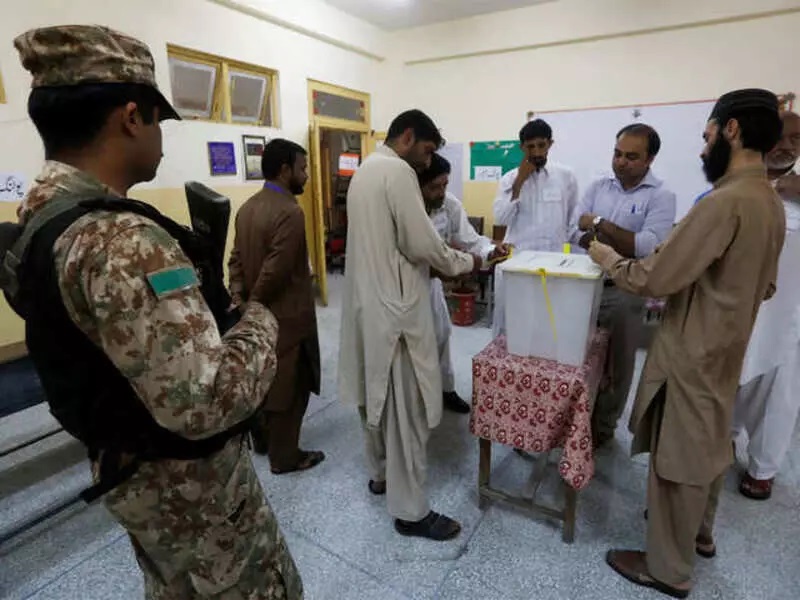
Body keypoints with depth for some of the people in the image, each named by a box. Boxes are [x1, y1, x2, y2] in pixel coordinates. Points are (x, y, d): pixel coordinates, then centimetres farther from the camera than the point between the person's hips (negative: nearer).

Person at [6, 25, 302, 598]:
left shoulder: (46, 216, 2)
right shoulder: (121, 238, -31)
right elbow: (206, 401, -36)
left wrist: (195, 266, 3)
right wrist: (261, 320, -20)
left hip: (134, 466, 9)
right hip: (186, 477, -9)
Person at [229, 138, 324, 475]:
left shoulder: (247, 207, 8)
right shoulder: (290, 213, -22)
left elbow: (236, 258, 7)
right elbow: (275, 271, -25)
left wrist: (240, 297, -2)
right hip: (286, 315, -9)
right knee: (290, 386, 6)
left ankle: (261, 438, 41)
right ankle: (284, 457, 21)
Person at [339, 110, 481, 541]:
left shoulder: (365, 169, 16)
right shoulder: (397, 170, -14)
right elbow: (421, 244, -19)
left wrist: (440, 261, 14)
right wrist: (465, 263, -2)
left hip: (369, 300, 10)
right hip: (395, 306, -10)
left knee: (378, 394, 20)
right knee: (406, 407, 1)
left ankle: (381, 473, 39)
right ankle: (410, 510, 16)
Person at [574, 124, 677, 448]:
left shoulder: (661, 196, -7)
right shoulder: (597, 187, 5)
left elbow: (650, 247, -19)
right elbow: (577, 235, -2)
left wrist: (602, 225, -16)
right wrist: (623, 244, -16)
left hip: (624, 293, -3)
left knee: (616, 365, 11)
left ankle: (603, 426, 30)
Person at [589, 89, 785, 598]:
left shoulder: (725, 202, -25)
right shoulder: (771, 201, 5)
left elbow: (655, 278, -25)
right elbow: (765, 286, 15)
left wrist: (609, 259, -9)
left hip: (692, 352, -9)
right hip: (725, 347, 9)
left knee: (679, 457, 5)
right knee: (710, 447, 23)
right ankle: (700, 533, 45)